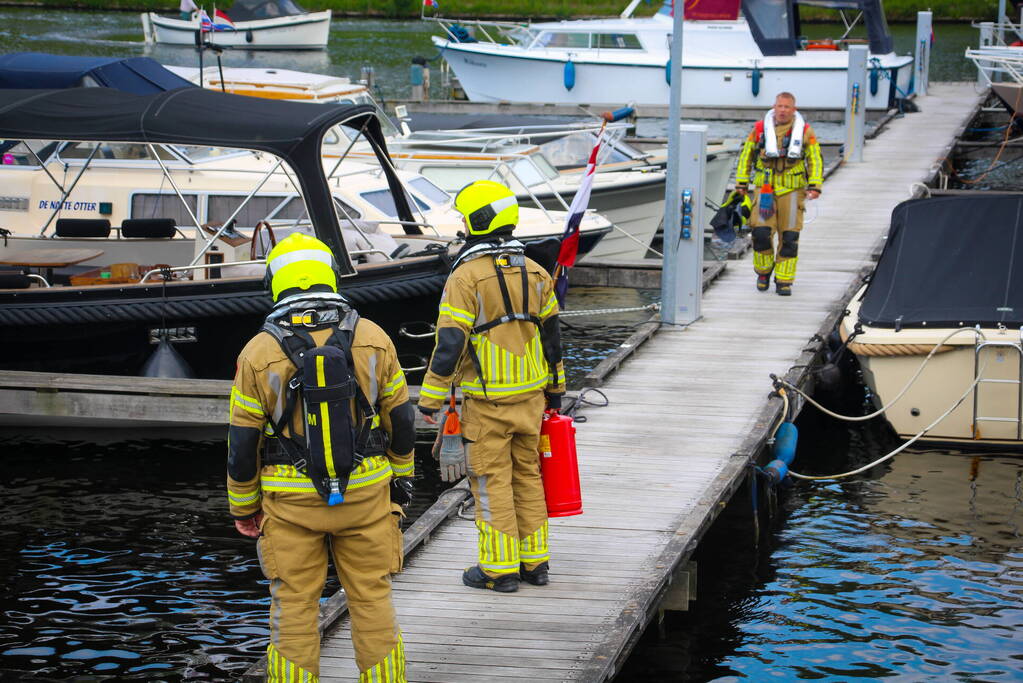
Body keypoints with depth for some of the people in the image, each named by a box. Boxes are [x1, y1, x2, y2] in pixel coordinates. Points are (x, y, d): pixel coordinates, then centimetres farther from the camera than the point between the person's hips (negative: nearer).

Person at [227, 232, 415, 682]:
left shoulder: (259, 353, -8)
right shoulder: (371, 340, -4)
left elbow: (243, 444, -3)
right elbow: (400, 420, 4)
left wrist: (243, 508, 9)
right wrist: (401, 477, 19)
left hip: (292, 502, -1)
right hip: (365, 494, 2)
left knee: (294, 607, 8)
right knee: (372, 601, 11)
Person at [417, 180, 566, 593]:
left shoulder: (466, 277, -15)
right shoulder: (534, 273, 5)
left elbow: (450, 343, -17)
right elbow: (550, 334, 12)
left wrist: (430, 399, -11)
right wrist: (555, 387, 22)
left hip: (486, 401, -6)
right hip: (531, 395, 6)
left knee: (492, 481, 1)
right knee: (527, 474, 15)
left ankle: (499, 569, 5)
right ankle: (535, 561, 20)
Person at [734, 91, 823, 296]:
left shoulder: (804, 131, 2)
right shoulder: (760, 129, 4)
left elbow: (815, 160, 6)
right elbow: (746, 155, 13)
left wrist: (815, 186, -6)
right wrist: (741, 183, 9)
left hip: (792, 190, 0)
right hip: (765, 189, 0)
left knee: (789, 237, -2)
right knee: (761, 232, -10)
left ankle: (784, 281, 8)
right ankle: (764, 271, 15)